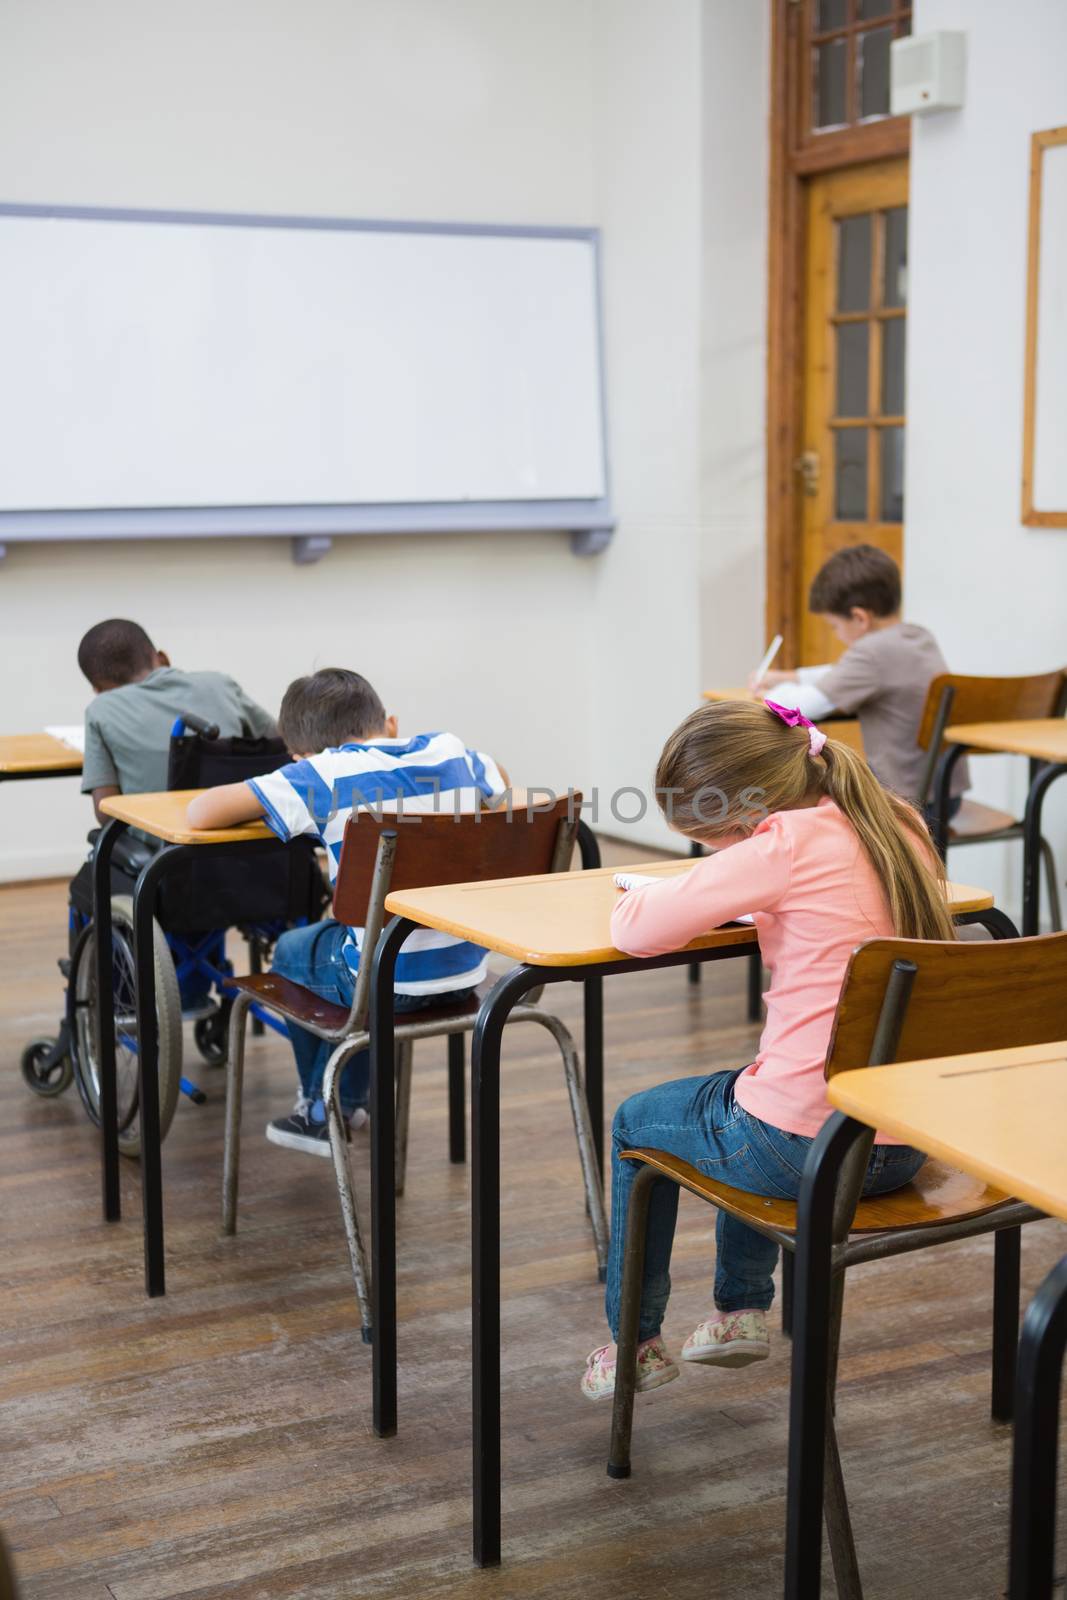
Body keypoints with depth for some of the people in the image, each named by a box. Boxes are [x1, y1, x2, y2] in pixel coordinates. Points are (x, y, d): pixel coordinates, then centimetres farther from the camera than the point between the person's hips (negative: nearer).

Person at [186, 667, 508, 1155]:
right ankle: (333, 1108, 45)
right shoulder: (452, 751, 3)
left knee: (291, 952, 28)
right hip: (465, 971, 6)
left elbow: (201, 813, -14)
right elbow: (499, 782, 27)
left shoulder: (323, 773, -12)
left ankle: (321, 1114, 44)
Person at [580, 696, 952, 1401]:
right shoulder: (899, 826, 4)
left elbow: (636, 931, -17)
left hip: (804, 1147, -7)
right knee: (735, 1096, 37)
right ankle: (741, 1310, 44)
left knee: (637, 1123, 23)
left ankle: (637, 1343, 34)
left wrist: (644, 896, 5)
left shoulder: (790, 841, -18)